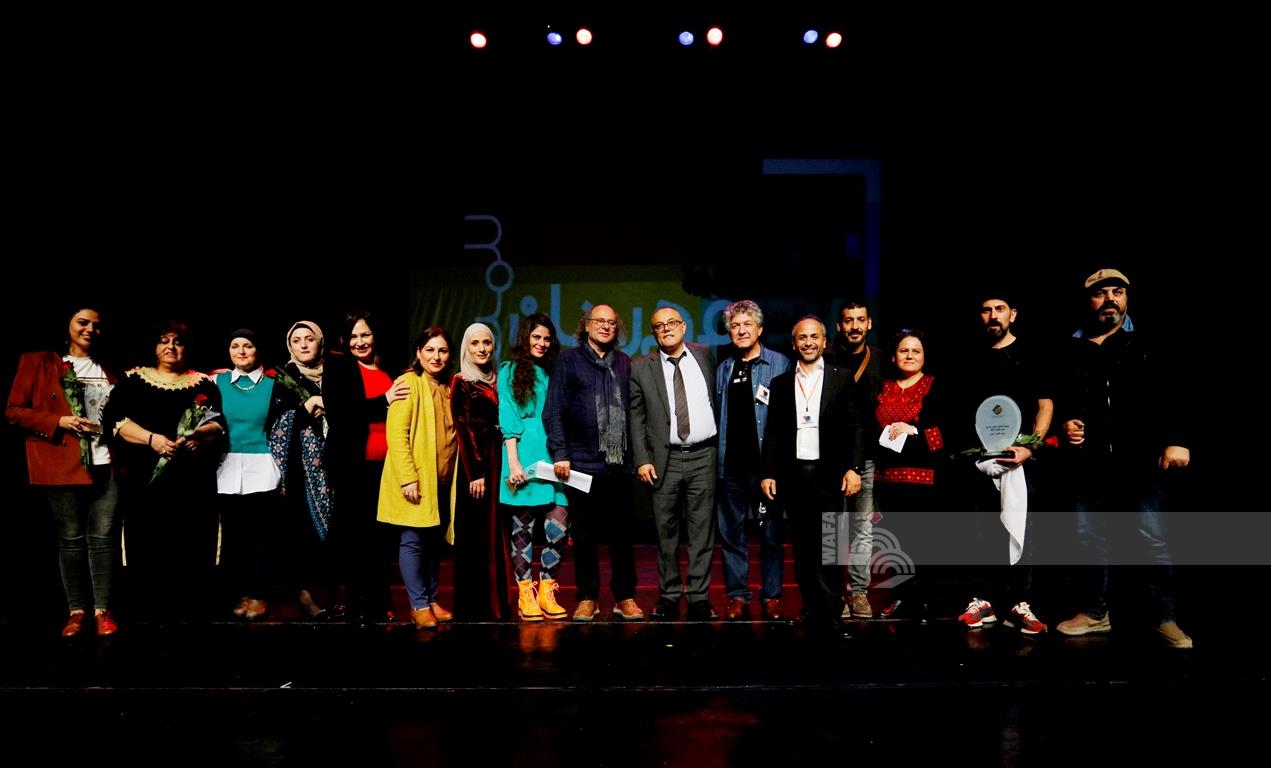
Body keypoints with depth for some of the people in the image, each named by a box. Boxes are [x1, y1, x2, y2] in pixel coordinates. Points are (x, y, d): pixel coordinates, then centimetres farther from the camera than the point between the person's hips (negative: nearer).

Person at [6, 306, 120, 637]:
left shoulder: (108, 370, 17)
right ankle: (76, 609, 14)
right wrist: (59, 421, -12)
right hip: (63, 466, -2)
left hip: (106, 465, 3)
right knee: (70, 539, 4)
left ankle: (102, 609, 8)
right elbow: (13, 411, 0)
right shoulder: (37, 362, 5)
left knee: (103, 536, 1)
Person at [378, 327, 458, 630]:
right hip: (415, 481, -6)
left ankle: (431, 599, 22)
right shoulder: (408, 384, -7)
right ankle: (419, 605, 6)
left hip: (444, 481, 6)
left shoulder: (450, 388, 12)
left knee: (435, 541, 11)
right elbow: (396, 434, -13)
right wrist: (408, 478, -19)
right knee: (413, 540, -2)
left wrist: (458, 475, 9)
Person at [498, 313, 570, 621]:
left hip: (553, 458, 4)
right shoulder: (510, 371, 6)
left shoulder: (553, 374, 17)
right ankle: (525, 596, 8)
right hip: (524, 459, -3)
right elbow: (508, 420, -1)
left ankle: (546, 592, 7)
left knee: (559, 527, -4)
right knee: (522, 527, 0)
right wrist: (513, 462, -9)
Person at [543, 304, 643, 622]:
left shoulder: (624, 363, 13)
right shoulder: (568, 360, 4)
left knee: (622, 533, 7)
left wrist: (636, 455, 4)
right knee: (584, 535, 6)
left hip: (619, 464, 2)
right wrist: (560, 453, -7)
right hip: (582, 463, -2)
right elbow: (553, 411, 0)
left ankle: (625, 598, 17)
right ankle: (587, 598, 17)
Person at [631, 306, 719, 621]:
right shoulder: (641, 368, 4)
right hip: (664, 459, 0)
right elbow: (636, 418, 3)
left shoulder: (704, 356, 9)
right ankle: (669, 596, 17)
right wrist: (642, 460, -4)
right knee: (666, 531, 6)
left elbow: (718, 398, 14)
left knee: (702, 530, 2)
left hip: (703, 456, 1)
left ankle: (699, 597, 9)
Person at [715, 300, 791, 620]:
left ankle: (772, 596, 17)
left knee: (771, 533, 6)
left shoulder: (780, 365, -1)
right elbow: (717, 416, 15)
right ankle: (737, 596, 18)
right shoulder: (723, 370, 13)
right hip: (730, 465, 4)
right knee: (731, 533, 8)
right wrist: (715, 458, 7)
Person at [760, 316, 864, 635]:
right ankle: (810, 611, 14)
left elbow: (854, 427, 2)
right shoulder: (781, 383, 11)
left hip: (829, 475, -2)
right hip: (793, 475, 2)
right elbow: (772, 432, 11)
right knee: (802, 548, 6)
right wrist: (768, 473, 4)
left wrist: (853, 468, -8)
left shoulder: (842, 378, 5)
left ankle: (830, 614, 3)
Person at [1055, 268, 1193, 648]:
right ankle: (1095, 613, 21)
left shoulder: (1146, 343, 5)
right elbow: (1060, 399, 20)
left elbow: (1174, 394, -2)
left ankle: (1165, 619, 9)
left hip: (1138, 460, -3)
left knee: (1153, 539, -2)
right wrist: (1066, 423, 0)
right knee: (1091, 537, 9)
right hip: (1090, 463, 3)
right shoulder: (1073, 350, 12)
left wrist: (1176, 440, -14)